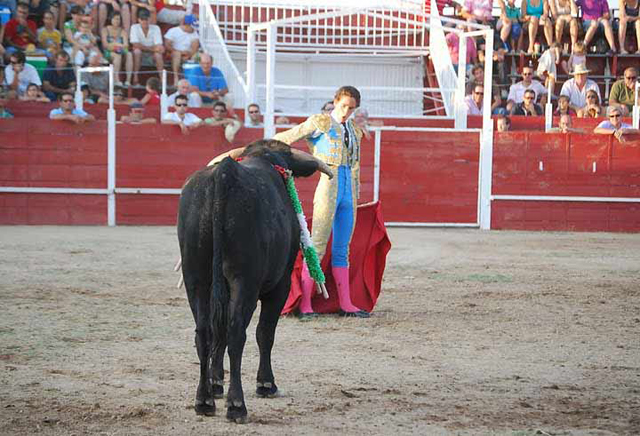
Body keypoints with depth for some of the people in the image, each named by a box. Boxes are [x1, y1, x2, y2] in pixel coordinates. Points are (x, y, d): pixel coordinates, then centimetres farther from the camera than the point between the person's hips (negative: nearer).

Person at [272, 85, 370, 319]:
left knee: (341, 249, 10)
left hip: (348, 193, 6)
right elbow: (287, 137, -3)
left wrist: (355, 197, 22)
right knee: (317, 247, -8)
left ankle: (346, 304, 12)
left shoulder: (354, 130, 17)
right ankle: (304, 304, -6)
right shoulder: (320, 122, -1)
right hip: (327, 188, -6)